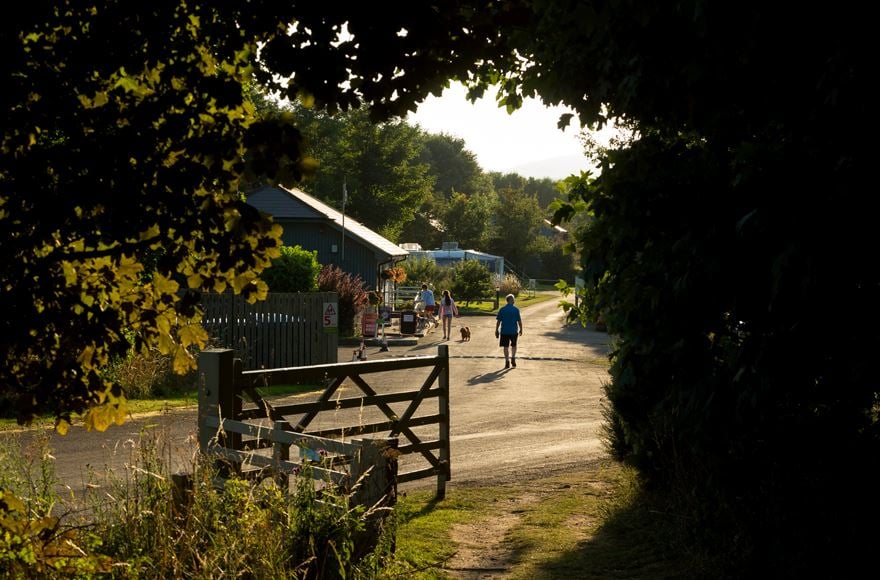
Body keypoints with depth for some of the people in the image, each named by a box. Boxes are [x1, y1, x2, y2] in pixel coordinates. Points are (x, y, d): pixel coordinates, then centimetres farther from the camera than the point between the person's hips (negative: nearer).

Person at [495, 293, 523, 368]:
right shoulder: (516, 309, -6)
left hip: (504, 331, 0)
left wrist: (496, 330, 6)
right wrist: (521, 330, 9)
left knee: (506, 346, 6)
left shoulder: (502, 309, -3)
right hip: (514, 331, 0)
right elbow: (519, 321, -4)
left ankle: (507, 362, 3)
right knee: (513, 345, 20)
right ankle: (513, 358, 6)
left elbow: (498, 321, -2)